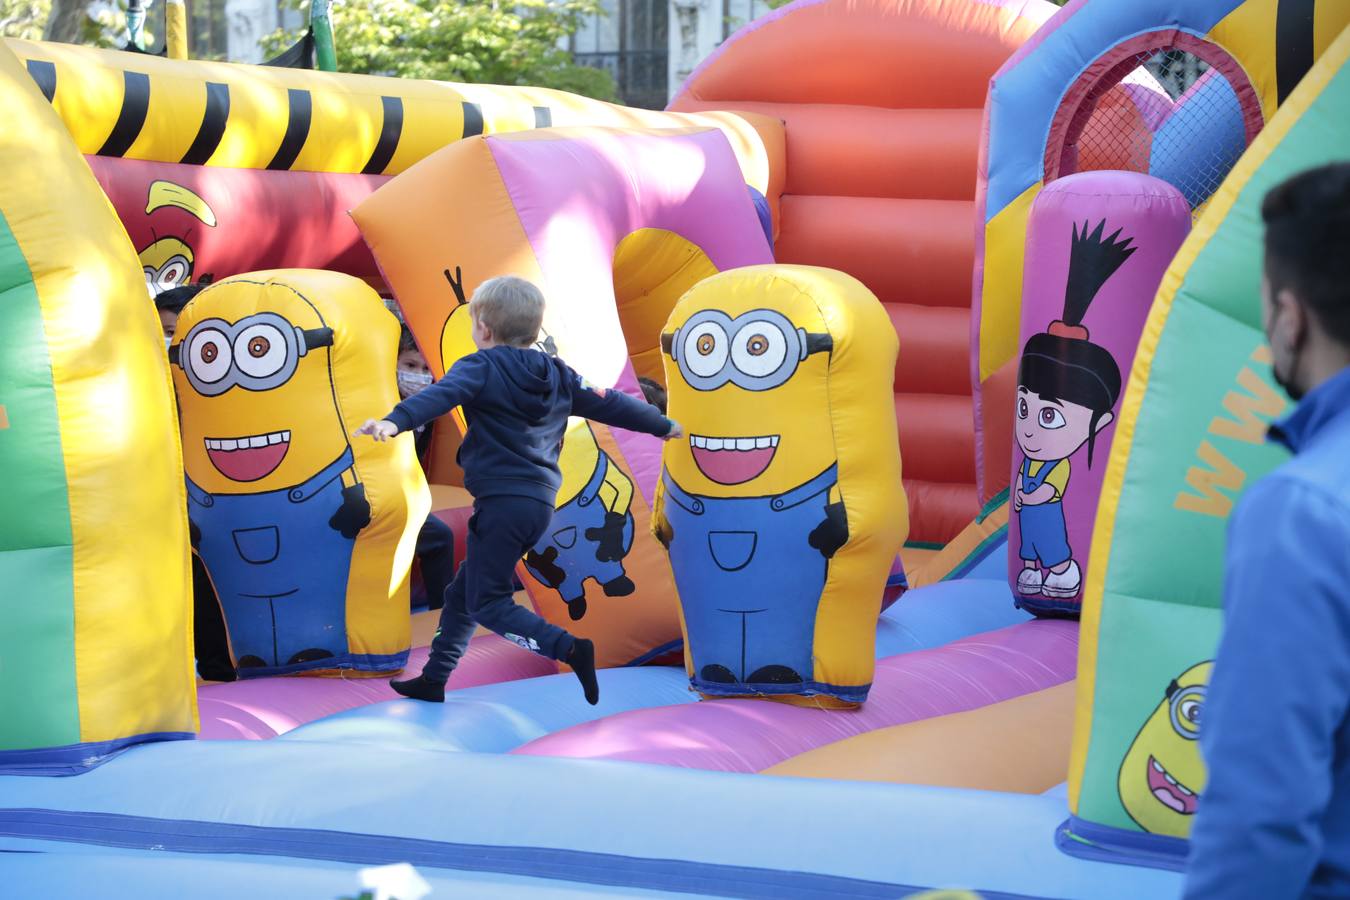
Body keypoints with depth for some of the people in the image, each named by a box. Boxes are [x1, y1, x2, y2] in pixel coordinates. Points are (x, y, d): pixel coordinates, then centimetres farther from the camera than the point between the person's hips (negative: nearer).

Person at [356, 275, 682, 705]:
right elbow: (608, 404, 21)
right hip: (540, 503, 8)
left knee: (486, 602, -2)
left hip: (502, 501, -8)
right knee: (463, 590, 19)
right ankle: (433, 678, 25)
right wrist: (663, 426, 36)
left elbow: (441, 394, -25)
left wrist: (396, 421, -41)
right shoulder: (558, 375, 13)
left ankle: (571, 649, -19)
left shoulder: (482, 367, -6)